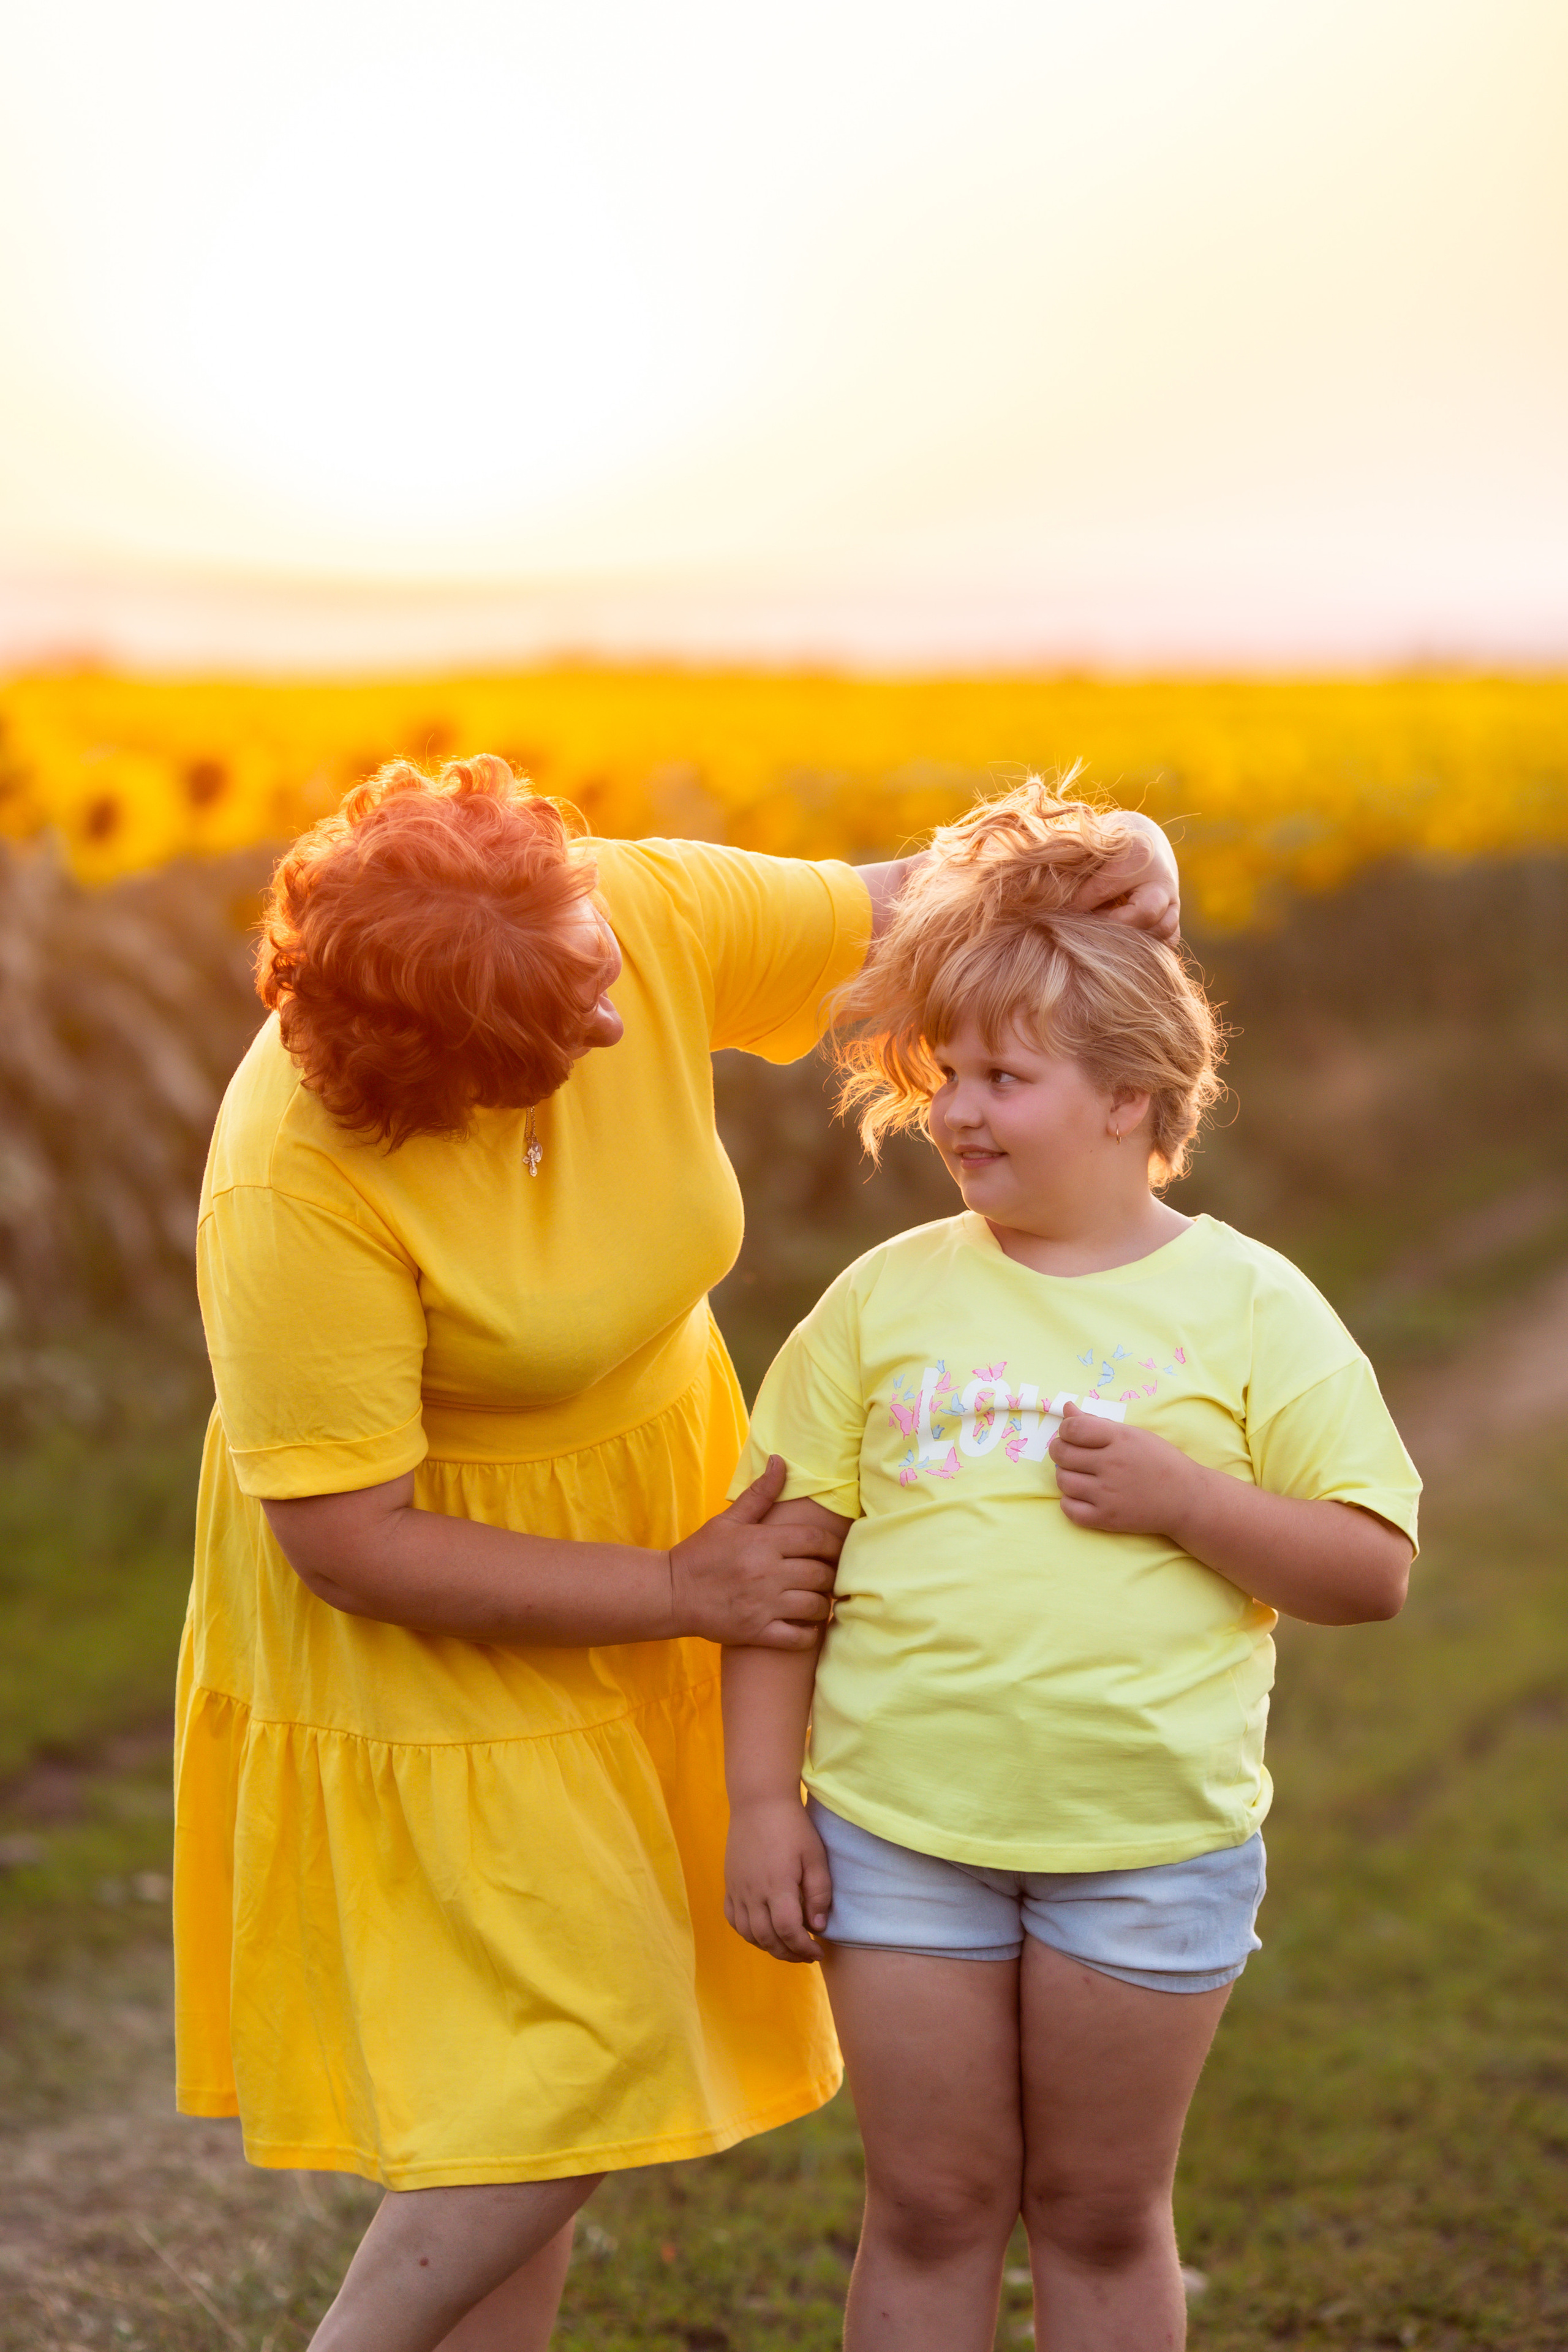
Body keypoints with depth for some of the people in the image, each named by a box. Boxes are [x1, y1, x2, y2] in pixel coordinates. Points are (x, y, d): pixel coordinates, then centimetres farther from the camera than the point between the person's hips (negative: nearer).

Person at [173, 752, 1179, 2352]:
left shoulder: (641, 916, -18)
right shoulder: (298, 1191, -32)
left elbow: (896, 909, -2)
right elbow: (348, 1545, -26)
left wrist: (1091, 861, -22)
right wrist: (683, 1593, -23)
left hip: (650, 1528, 6)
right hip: (424, 1633, -6)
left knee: (552, 2070, 13)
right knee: (573, 2074, -7)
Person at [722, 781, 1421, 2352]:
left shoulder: (1250, 1308, -2)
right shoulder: (886, 1299, 2)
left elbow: (1373, 1572, -3)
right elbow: (782, 1564, 4)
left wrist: (1179, 1493, -16)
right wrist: (761, 1801, -1)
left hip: (1152, 1840, -1)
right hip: (900, 1828, 1)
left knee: (1102, 2219, 13)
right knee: (929, 2213, 10)